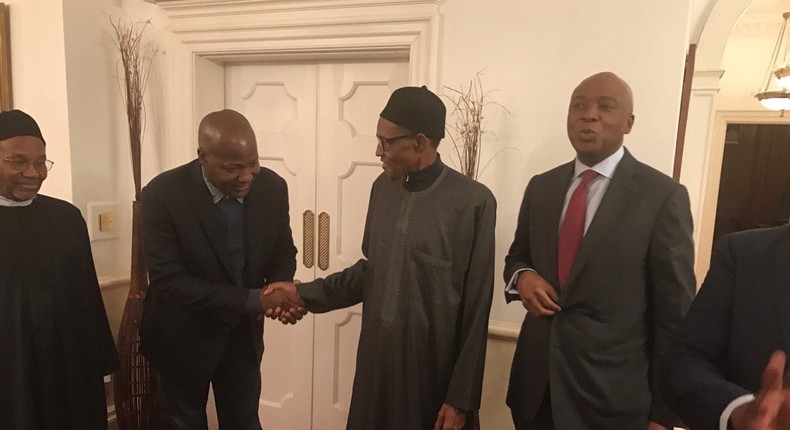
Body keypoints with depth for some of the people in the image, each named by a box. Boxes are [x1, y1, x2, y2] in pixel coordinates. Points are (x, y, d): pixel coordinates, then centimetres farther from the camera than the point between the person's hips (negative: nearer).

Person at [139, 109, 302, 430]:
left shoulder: (272, 187, -13)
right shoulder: (163, 195, -24)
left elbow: (283, 251, 0)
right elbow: (168, 281, -25)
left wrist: (280, 290, -23)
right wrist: (253, 300, -31)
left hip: (244, 334, 3)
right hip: (184, 338, -2)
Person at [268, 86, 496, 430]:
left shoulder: (473, 202, -15)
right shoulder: (383, 187, 3)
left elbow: (475, 312, -13)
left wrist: (461, 399, -9)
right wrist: (306, 294, 6)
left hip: (433, 369, -5)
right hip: (375, 358, 5)